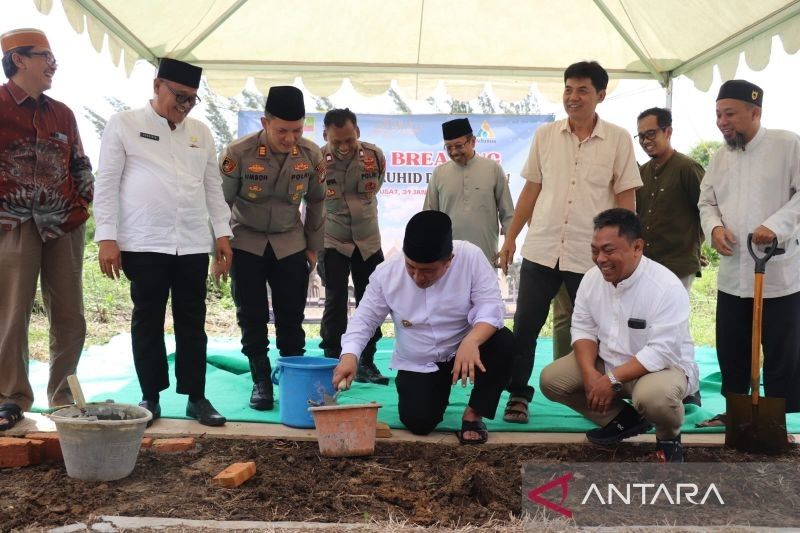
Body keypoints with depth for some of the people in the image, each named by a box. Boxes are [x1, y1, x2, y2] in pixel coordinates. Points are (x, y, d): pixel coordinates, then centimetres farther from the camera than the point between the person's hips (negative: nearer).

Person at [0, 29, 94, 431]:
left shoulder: (62, 114, 14)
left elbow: (82, 168, 20)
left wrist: (82, 206, 10)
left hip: (64, 226, 5)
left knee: (70, 316, 5)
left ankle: (64, 396, 16)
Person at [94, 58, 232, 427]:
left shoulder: (200, 132, 13)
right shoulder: (124, 125, 2)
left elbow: (213, 186, 16)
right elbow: (107, 184, -1)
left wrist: (222, 233, 9)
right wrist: (106, 237, -8)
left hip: (194, 244, 3)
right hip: (144, 244, -3)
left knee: (192, 322, 6)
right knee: (147, 321, 5)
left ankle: (196, 397, 14)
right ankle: (151, 397, 16)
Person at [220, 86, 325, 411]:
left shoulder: (311, 155, -11)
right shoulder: (238, 153, -20)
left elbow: (316, 202, 4)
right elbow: (221, 202, -9)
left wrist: (313, 247, 7)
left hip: (290, 245, 2)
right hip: (246, 243, -1)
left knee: (292, 318, 2)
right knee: (252, 317, 1)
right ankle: (261, 382, 14)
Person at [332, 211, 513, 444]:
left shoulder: (470, 257, -21)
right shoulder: (386, 273, -15)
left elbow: (490, 306, -24)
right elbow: (364, 319, -6)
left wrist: (471, 341, -45)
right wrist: (349, 355, -25)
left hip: (463, 351, -1)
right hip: (417, 364, 1)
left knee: (504, 341, -30)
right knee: (418, 422, -19)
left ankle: (474, 414, -9)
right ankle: (438, 392, 19)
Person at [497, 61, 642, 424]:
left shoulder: (618, 139, -1)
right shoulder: (545, 135, 6)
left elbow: (625, 199, 1)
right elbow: (531, 190, 11)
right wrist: (510, 238, 9)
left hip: (592, 255, -2)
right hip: (540, 250, 2)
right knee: (524, 329, 4)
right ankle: (518, 396, 18)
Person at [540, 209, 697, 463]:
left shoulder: (667, 287, -26)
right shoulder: (592, 277, -6)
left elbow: (662, 352, -29)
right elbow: (583, 328, -1)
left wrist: (612, 380, -31)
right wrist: (590, 373, -19)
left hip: (663, 365, -6)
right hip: (606, 363, 7)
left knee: (653, 396, -40)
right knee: (551, 379, -9)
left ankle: (669, 437, -2)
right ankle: (623, 420, 7)